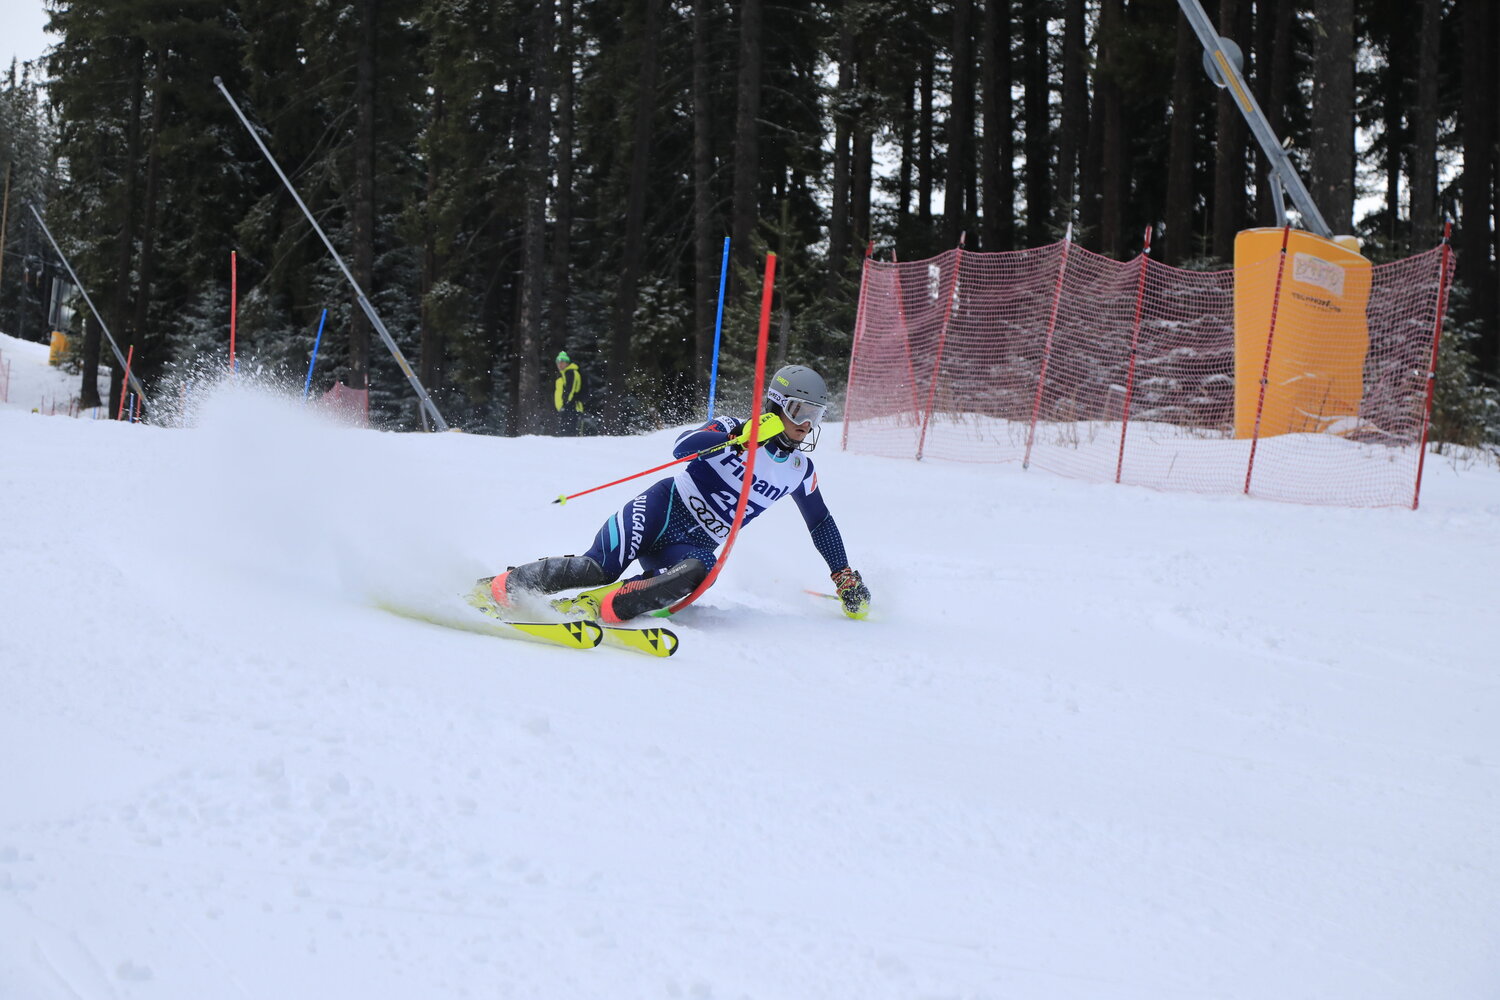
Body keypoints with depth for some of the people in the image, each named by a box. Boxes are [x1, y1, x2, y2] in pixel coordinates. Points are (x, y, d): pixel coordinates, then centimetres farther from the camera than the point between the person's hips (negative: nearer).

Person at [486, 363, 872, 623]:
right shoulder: (732, 429, -4)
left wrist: (845, 576, 22)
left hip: (696, 545, 3)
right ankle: (501, 586, -11)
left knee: (696, 573, -35)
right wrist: (740, 437, -33)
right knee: (599, 569, -26)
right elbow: (683, 447, -22)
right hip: (661, 510, -3)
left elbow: (821, 522, 26)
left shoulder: (800, 471, 10)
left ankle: (596, 606, -42)